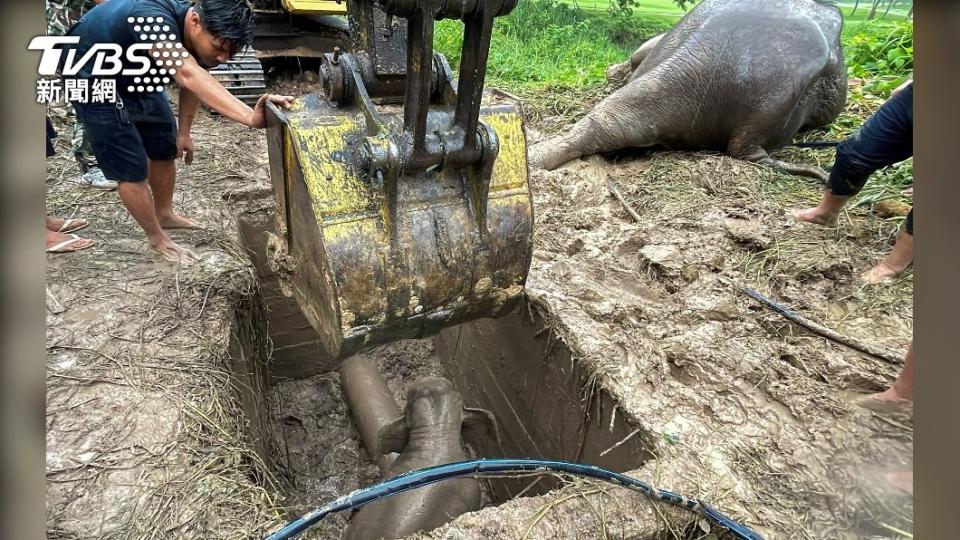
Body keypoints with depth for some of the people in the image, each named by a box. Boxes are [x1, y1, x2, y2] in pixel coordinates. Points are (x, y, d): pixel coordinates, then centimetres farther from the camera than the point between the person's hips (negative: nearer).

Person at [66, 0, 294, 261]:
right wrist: (250, 118, -71)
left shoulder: (196, 32, -17)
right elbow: (188, 76, -57)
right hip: (92, 77, -7)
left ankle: (164, 213, 36)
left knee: (165, 148, 13)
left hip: (135, 74, 7)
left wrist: (184, 132, 4)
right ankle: (157, 238, 12)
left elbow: (193, 82, 0)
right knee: (131, 166, -7)